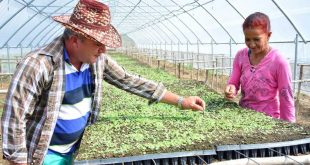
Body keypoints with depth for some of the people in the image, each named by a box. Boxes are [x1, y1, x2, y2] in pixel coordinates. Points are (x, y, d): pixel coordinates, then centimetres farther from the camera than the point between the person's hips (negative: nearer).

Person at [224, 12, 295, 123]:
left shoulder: (279, 62, -20)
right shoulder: (240, 56, -6)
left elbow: (286, 100, -15)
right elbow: (233, 83, 0)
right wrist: (231, 89, -22)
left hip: (268, 118, -4)